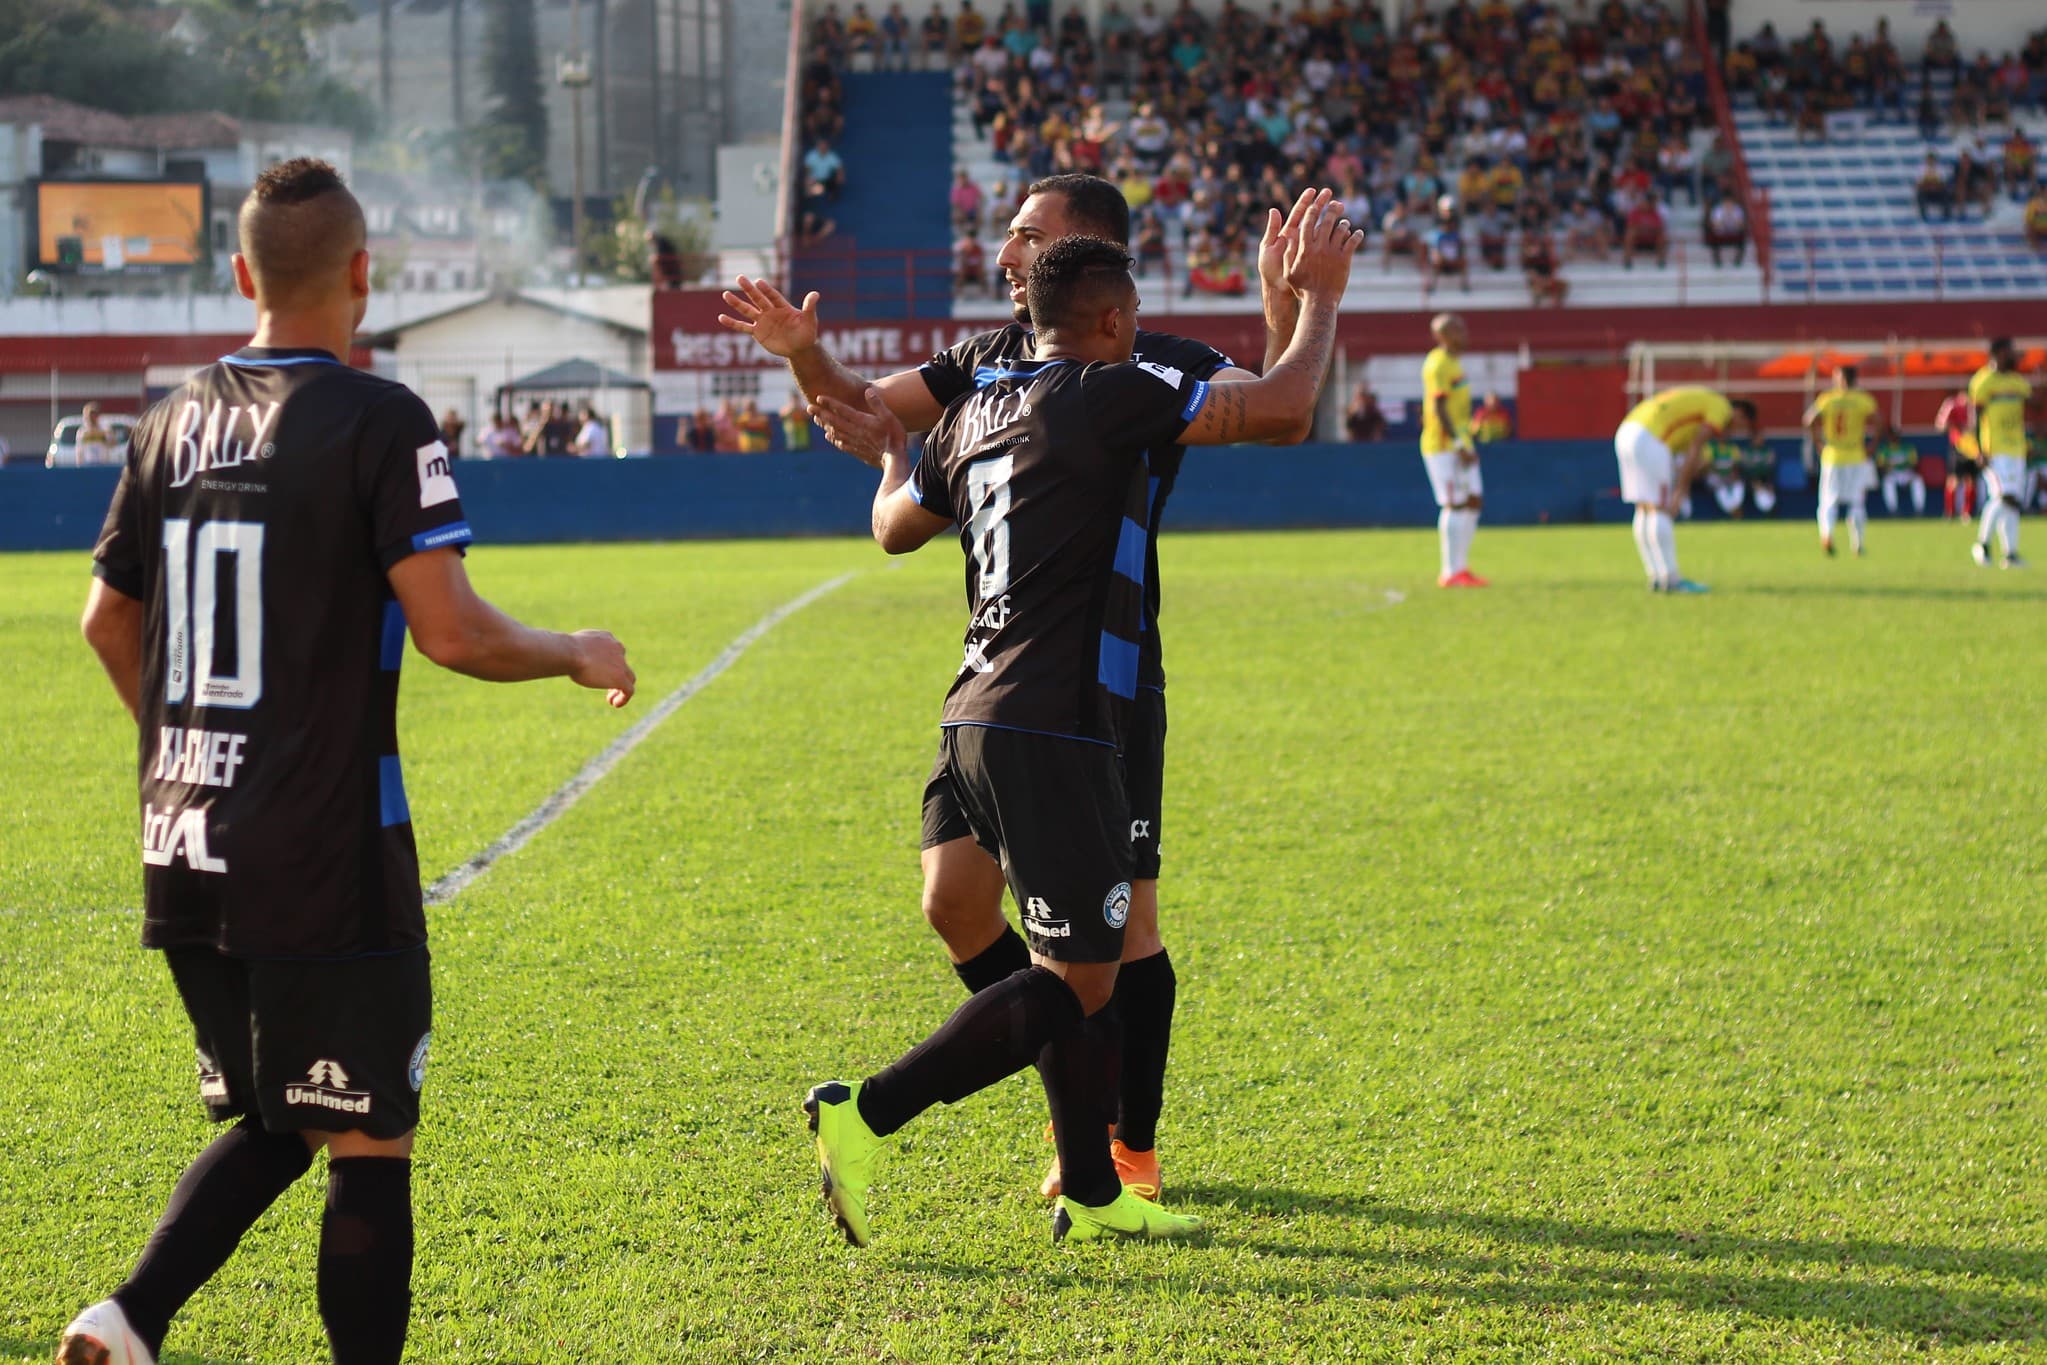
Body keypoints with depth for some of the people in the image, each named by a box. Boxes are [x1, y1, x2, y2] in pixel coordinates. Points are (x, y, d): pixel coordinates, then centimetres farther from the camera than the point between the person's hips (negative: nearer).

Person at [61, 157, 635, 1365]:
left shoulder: (176, 420, 10)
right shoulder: (378, 422, -11)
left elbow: (111, 622, 18)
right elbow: (452, 632, -17)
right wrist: (578, 657, 1)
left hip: (185, 850, 7)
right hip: (327, 859, -7)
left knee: (270, 1124, 19)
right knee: (370, 1146, 2)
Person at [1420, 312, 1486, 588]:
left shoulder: (1453, 363, 18)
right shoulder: (1438, 364, -13)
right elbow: (1439, 408, -20)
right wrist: (1459, 445, -24)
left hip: (1459, 444, 10)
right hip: (1443, 448, -10)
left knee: (1474, 502, 10)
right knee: (1455, 505, -10)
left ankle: (1460, 568, 15)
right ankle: (1452, 573, -8)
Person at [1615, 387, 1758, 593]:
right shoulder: (1723, 407, 0)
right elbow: (1694, 450, -8)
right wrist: (1679, 493, -7)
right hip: (1648, 438, -10)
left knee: (1645, 510, 10)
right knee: (1660, 511, -8)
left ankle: (1656, 576, 13)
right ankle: (1670, 578, -7)